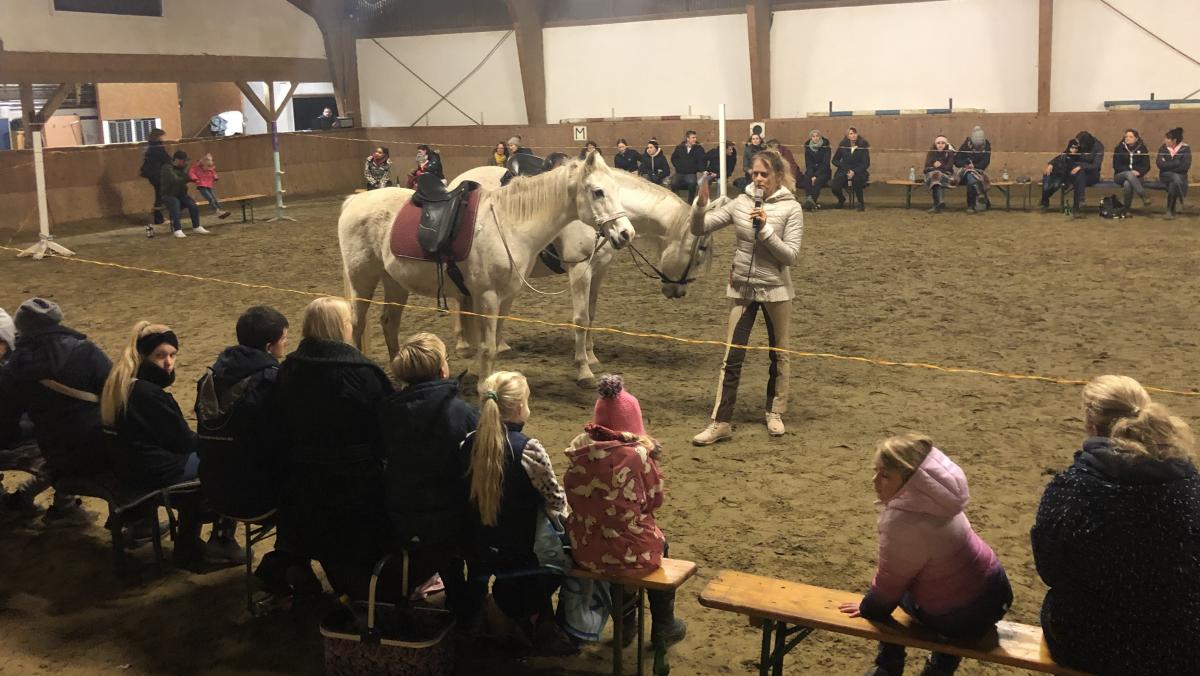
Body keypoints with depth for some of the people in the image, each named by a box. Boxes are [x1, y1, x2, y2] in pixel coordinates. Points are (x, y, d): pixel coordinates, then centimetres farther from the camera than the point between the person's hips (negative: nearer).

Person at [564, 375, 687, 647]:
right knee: (658, 543, 31)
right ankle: (662, 627, 41)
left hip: (583, 551, 4)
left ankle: (626, 624, 46)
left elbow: (575, 497, 5)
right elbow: (655, 500, -7)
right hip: (629, 553, -3)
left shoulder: (577, 450, -8)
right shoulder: (639, 453, -20)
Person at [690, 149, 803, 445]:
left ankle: (775, 413, 32)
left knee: (779, 354, 13)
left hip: (775, 290, -2)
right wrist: (700, 205, -19)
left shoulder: (790, 208, -9)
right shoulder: (740, 203, -1)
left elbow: (791, 256, -15)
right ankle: (720, 423, 6)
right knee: (732, 357, 2)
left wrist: (765, 229, -24)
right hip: (741, 289, 2)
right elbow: (699, 229, -1)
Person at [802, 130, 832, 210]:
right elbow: (808, 164, 0)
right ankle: (809, 199, -44)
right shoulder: (808, 148, 5)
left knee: (818, 180, -34)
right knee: (806, 179, -30)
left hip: (823, 172, -3)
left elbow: (825, 164, -11)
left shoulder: (825, 147, -4)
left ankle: (813, 201, -43)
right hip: (811, 171, 3)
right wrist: (811, 176, -18)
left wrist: (816, 176, -22)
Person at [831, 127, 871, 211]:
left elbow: (866, 164, -5)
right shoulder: (843, 145, 2)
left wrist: (854, 172, -19)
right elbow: (835, 160, 9)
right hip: (844, 172, 2)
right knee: (834, 187, -24)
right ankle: (841, 200, 14)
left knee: (856, 180, -38)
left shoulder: (863, 145, -3)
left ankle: (861, 203, -13)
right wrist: (846, 169, -5)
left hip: (858, 172, -2)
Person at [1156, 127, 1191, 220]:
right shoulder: (1163, 148, 3)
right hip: (1165, 176, 1)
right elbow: (1159, 164, -11)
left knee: (1173, 183, -35)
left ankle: (1170, 210, -20)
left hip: (1180, 177, -1)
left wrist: (1167, 165, -11)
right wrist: (1177, 163, -16)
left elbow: (1185, 166, -14)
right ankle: (1179, 201, -21)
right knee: (1175, 177, -34)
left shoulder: (1185, 149, -3)